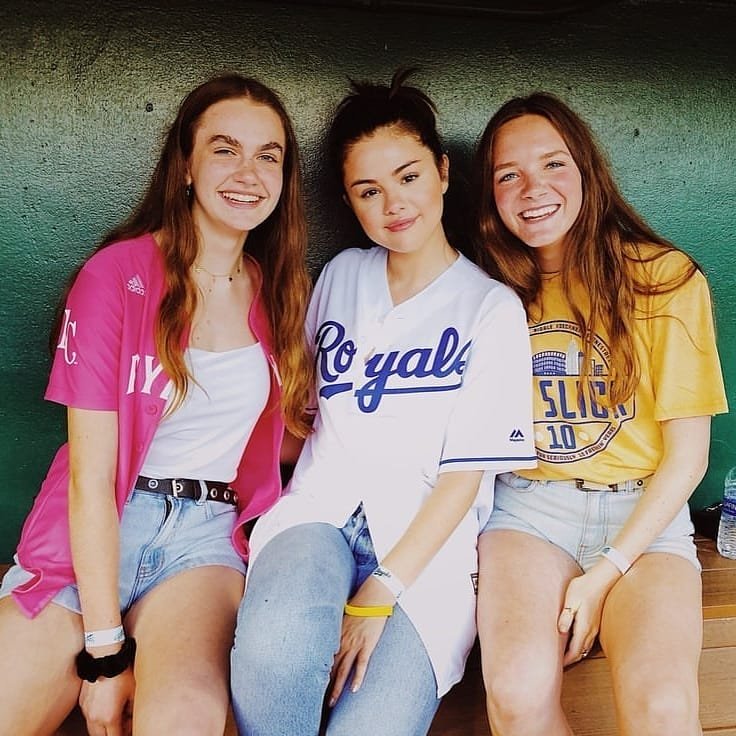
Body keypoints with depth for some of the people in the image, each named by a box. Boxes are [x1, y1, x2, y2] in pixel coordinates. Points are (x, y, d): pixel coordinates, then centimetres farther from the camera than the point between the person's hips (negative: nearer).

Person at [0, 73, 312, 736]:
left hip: (209, 537, 2)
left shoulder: (283, 292, 8)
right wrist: (104, 646, -14)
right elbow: (90, 474, -11)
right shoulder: (119, 275, -6)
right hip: (95, 534, -1)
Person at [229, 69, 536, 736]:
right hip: (321, 511, 3)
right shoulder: (342, 276, 14)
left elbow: (465, 475, -4)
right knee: (273, 647, -32)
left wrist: (380, 593, -12)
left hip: (426, 540, -2)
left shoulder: (492, 309, 1)